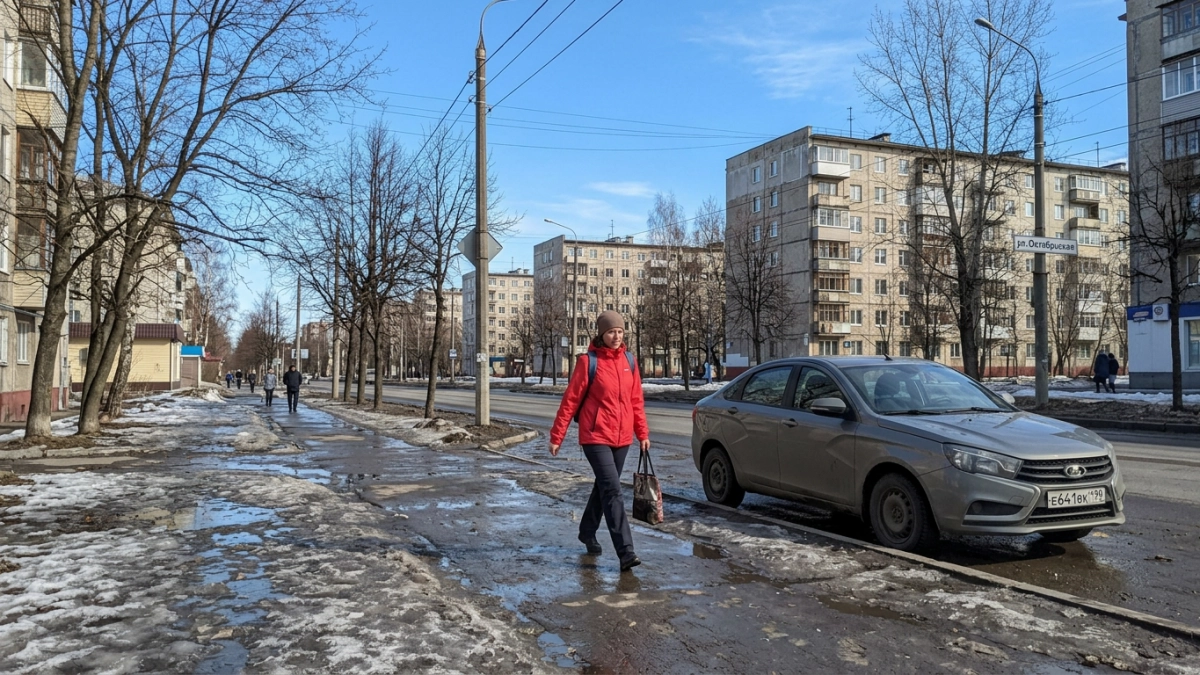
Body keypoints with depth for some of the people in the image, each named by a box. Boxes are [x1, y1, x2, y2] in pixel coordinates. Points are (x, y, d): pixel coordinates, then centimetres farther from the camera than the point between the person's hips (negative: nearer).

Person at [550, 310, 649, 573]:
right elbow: (570, 400, -7)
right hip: (596, 437, -6)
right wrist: (557, 436, -7)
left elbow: (636, 400, 13)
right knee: (612, 490, -13)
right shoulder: (588, 361, -9)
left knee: (604, 487, 18)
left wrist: (642, 433, 12)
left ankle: (587, 532, 39)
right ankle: (626, 552, -13)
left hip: (622, 438, 6)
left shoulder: (629, 361, 7)